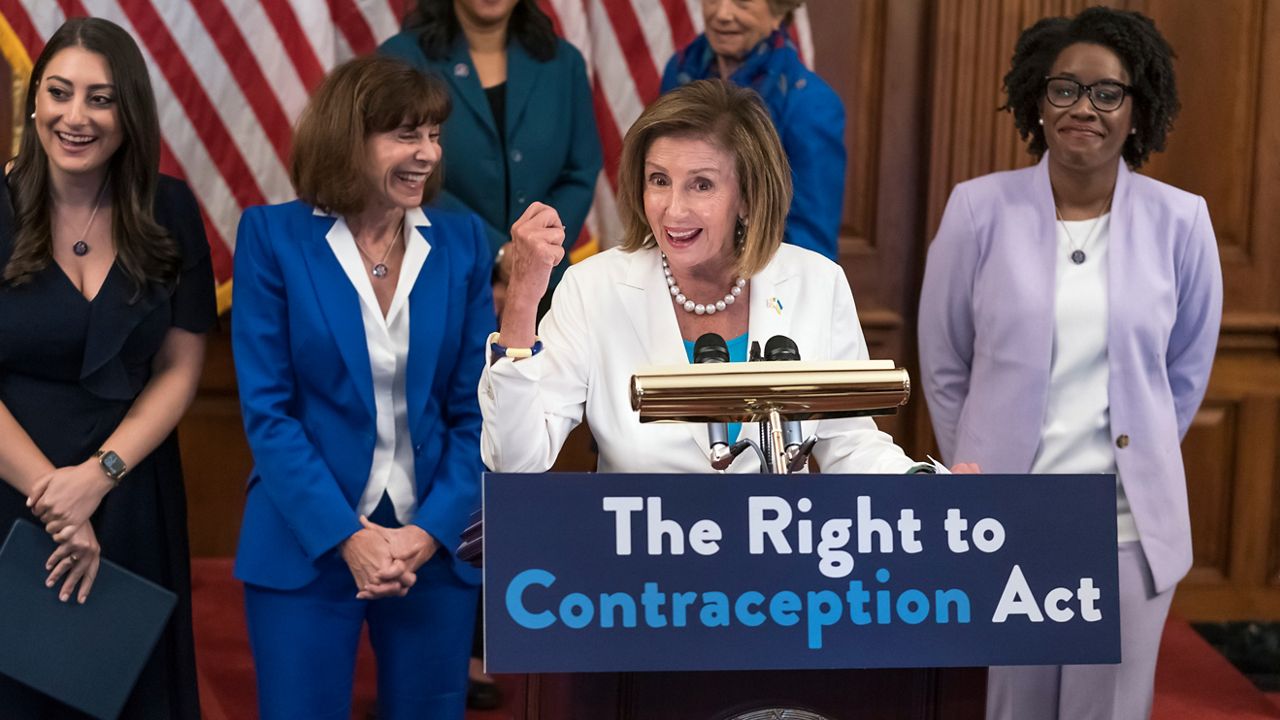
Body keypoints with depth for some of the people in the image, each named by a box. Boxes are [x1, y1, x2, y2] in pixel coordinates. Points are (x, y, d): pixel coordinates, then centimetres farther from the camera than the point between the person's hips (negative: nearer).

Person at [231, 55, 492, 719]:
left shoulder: (462, 242, 3)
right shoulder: (273, 237, -4)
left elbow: (476, 409, 3)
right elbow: (266, 408, -7)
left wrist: (431, 531, -10)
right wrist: (346, 535, -15)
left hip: (435, 544, 2)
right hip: (307, 544, -2)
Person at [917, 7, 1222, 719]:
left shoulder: (1180, 221, -3)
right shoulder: (980, 209, -5)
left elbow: (1185, 371, 9)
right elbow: (944, 366, 5)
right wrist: (983, 468, 9)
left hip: (1128, 526, 1)